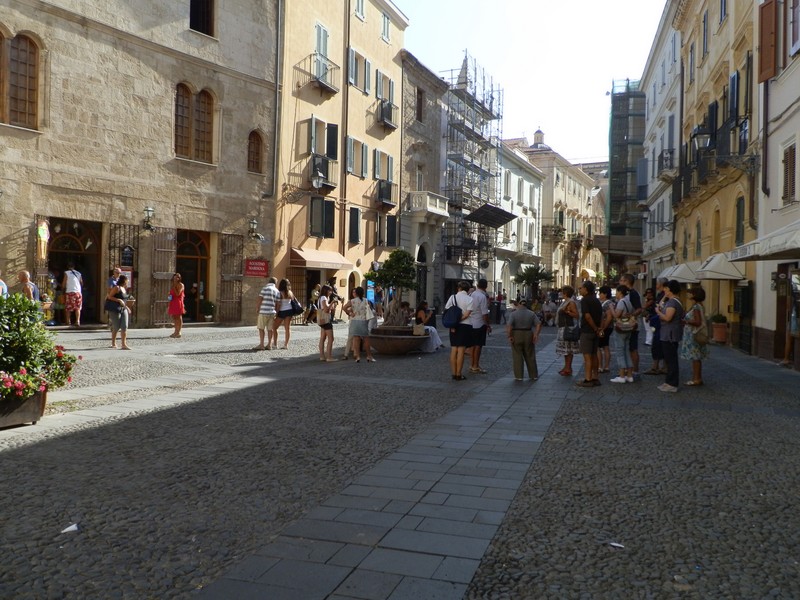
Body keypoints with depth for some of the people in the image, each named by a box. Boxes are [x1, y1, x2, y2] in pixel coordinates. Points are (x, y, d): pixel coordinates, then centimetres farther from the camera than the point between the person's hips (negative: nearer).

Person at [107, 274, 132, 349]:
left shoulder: (124, 288, 14)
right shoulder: (116, 288, -12)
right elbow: (109, 297, -15)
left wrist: (126, 307, 20)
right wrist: (119, 300, -22)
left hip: (123, 309, 8)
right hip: (115, 309, -8)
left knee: (124, 327, -3)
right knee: (116, 327, 1)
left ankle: (123, 344, -5)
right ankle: (113, 343, 18)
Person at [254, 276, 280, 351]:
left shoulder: (265, 288, -4)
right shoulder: (277, 291, 10)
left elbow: (260, 301, -5)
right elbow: (277, 304, 8)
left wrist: (258, 311, 4)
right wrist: (276, 314, 13)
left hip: (263, 311, -5)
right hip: (272, 312, 5)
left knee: (261, 328, 1)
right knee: (270, 329, 7)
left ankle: (261, 344, -3)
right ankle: (269, 344, 7)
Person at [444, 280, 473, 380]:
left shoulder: (452, 297, 2)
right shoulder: (469, 299, -4)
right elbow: (466, 314, -13)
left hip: (453, 326, 3)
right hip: (465, 326, -3)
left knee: (453, 350, 9)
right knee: (461, 351, -2)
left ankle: (453, 373, 13)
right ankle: (458, 374, 0)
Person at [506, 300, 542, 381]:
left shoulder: (513, 314, -6)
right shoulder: (531, 313, 4)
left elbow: (509, 326, -17)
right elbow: (539, 324, -4)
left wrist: (509, 336, -12)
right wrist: (536, 334, -3)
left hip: (516, 335, -3)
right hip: (528, 335, 3)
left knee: (517, 356, 5)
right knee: (530, 356, 13)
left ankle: (518, 376, 4)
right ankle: (533, 375, 20)